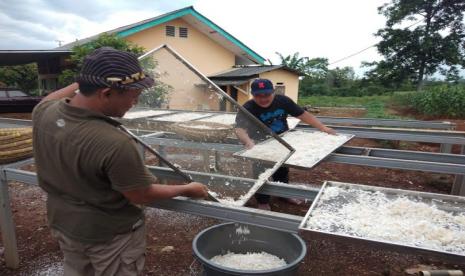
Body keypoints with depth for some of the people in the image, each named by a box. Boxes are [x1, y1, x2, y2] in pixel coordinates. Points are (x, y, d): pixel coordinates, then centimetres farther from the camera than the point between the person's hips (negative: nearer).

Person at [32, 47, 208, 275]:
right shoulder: (115, 144, -38)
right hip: (109, 234, -6)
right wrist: (187, 189, -9)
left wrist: (80, 83, 14)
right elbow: (142, 196, -23)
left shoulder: (43, 113, -15)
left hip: (61, 223, 7)